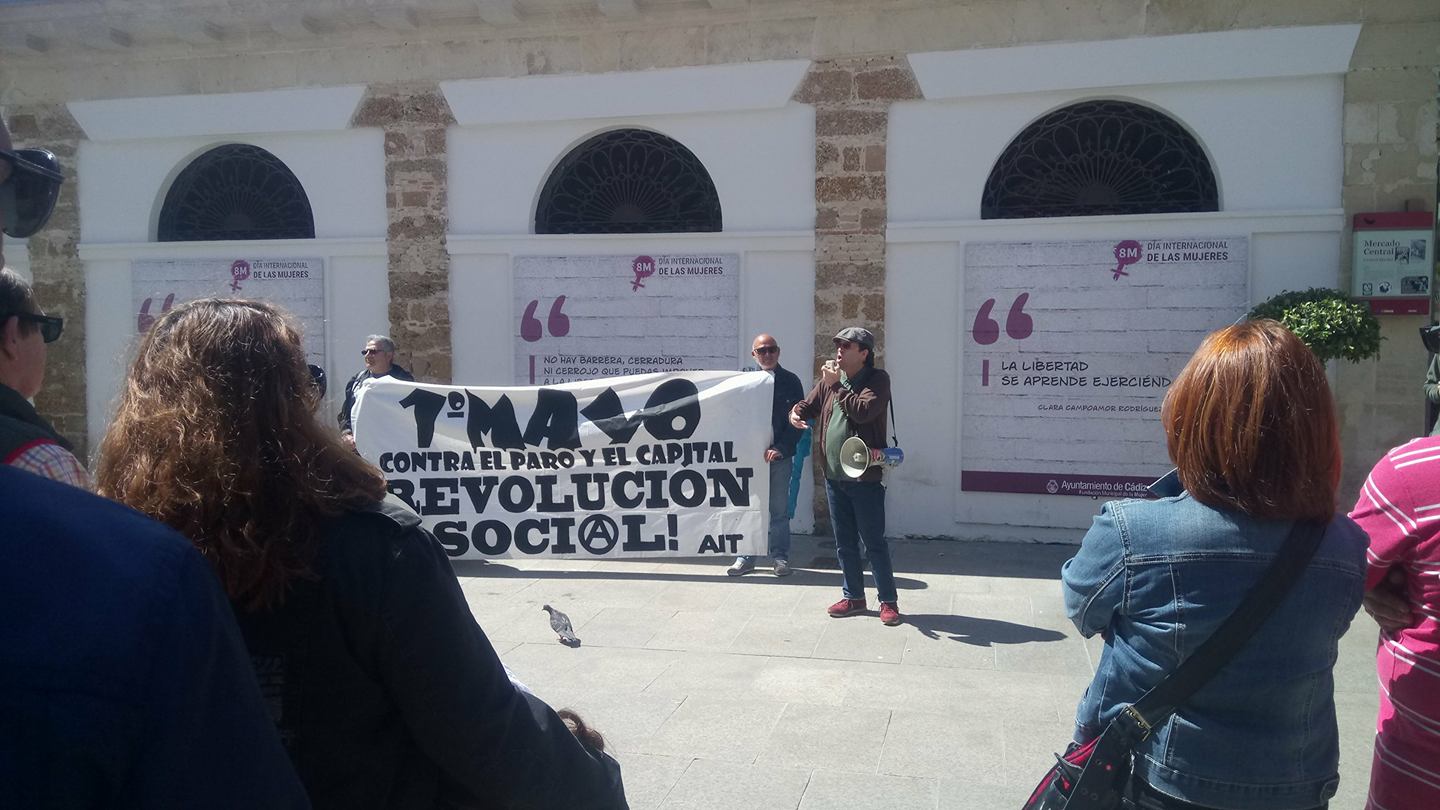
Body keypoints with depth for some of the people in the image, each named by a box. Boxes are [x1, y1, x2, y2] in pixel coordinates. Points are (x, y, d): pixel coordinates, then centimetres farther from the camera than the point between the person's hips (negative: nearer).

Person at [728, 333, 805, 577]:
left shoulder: (790, 381, 3)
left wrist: (780, 449, -11)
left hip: (779, 455, -1)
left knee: (779, 509, 6)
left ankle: (780, 557, 15)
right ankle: (746, 557, 14)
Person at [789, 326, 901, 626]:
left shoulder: (877, 379, -9)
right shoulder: (830, 380, 8)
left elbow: (863, 411, -25)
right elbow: (809, 404, 18)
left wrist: (836, 386, -20)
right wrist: (796, 412, -5)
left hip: (864, 479, -6)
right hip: (833, 476, 6)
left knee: (874, 542, 1)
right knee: (844, 543, 14)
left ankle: (888, 601, 13)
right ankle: (853, 597, 27)